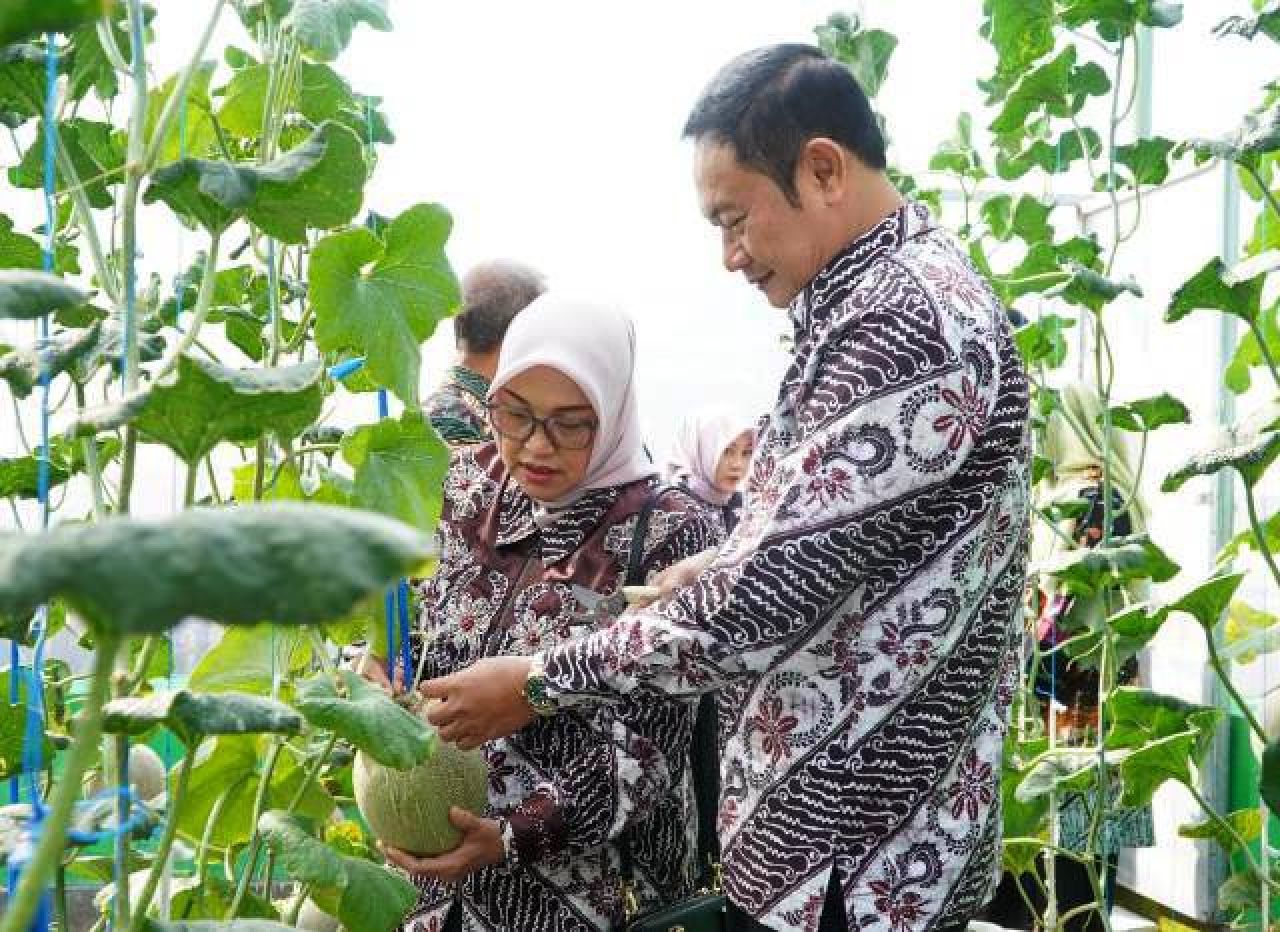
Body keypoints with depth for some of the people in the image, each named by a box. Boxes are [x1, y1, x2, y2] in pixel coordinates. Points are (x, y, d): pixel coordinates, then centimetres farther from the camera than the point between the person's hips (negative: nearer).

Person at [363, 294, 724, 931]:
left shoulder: (668, 534, -16)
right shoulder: (468, 483, -1)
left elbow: (648, 746, -17)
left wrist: (518, 837, -26)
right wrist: (380, 661, -11)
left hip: (583, 874, -5)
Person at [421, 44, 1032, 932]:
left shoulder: (911, 320, -23)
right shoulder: (876, 295, 11)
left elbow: (766, 596, -25)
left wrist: (540, 682, -15)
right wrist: (723, 564, 5)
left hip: (852, 859, -9)